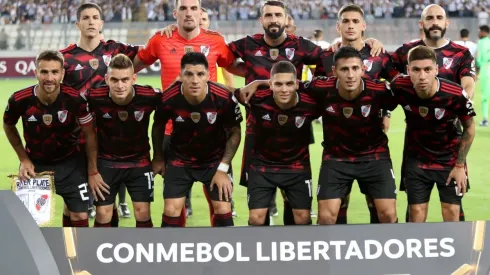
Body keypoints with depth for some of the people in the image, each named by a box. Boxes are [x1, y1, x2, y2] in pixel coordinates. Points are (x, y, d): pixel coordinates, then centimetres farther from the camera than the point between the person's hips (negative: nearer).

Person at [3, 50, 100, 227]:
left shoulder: (75, 99, -25)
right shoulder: (19, 100, -22)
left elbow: (89, 134, -9)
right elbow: (8, 126, 2)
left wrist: (92, 172, -5)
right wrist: (24, 159, -4)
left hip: (70, 163, -1)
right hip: (35, 164, 1)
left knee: (80, 217, -2)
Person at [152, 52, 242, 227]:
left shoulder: (224, 98, -26)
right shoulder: (168, 99, -25)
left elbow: (235, 132, -8)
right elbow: (158, 127, -1)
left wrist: (223, 168, -12)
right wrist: (158, 158, 9)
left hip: (216, 160, 0)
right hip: (179, 159, 0)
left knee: (223, 210, -5)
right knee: (171, 210, -5)